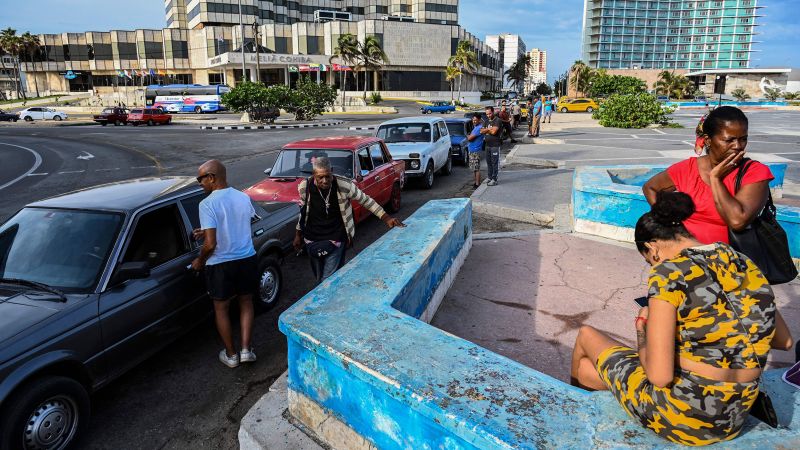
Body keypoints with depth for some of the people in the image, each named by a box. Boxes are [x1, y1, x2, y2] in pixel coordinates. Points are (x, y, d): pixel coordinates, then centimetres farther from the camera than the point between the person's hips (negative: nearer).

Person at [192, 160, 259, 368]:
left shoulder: (207, 204, -18)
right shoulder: (244, 197, 0)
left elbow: (210, 244, -21)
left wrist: (199, 261, -2)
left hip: (221, 265, -5)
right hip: (247, 259, 5)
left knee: (221, 308, 15)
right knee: (246, 303, 21)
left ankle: (231, 355, 24)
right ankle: (246, 349, 19)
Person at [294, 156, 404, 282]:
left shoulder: (344, 185, -20)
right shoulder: (304, 187, -12)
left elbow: (366, 200, -5)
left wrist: (385, 217, -8)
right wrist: (298, 234, 14)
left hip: (336, 240, -3)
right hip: (312, 240, 3)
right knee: (319, 278, 18)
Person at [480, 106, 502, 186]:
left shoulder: (497, 120, -10)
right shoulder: (486, 121, 14)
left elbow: (494, 132, -21)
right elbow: (481, 131, 3)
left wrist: (487, 130, -4)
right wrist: (490, 129, -10)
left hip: (495, 145, -8)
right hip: (488, 145, 8)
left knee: (495, 163, -4)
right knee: (489, 162, 14)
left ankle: (494, 180, -1)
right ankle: (490, 177, 25)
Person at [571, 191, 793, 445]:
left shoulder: (669, 273, -20)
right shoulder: (747, 266, 1)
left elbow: (659, 375, -23)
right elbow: (785, 341, 16)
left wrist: (642, 328, -5)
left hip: (678, 416, -7)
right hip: (733, 421, 7)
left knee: (586, 335, 20)